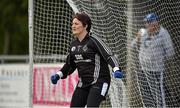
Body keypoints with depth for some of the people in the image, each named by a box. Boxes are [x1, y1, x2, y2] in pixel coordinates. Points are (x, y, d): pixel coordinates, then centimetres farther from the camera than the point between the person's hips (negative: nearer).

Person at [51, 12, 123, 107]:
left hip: (99, 81, -8)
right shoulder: (74, 44, 10)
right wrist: (58, 75, 13)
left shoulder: (93, 41, -11)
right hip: (83, 83, 8)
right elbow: (70, 65, 25)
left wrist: (116, 69, -36)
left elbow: (109, 55, -19)